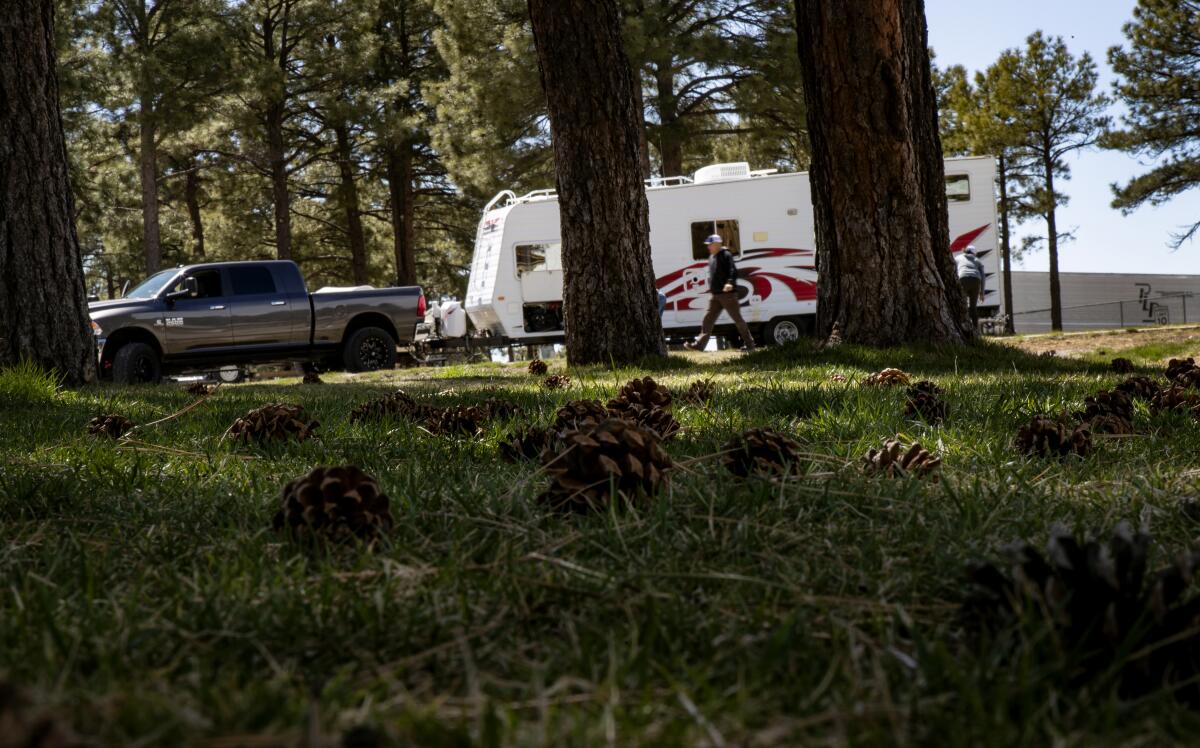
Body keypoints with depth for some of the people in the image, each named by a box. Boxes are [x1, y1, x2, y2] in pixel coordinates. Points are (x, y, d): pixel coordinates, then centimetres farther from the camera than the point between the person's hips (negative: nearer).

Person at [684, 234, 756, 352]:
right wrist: (711, 287, 22)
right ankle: (699, 344, 4)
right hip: (715, 294, 9)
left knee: (737, 318, -1)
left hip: (728, 294, -9)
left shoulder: (726, 255, -11)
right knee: (708, 319, 4)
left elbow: (733, 271, -24)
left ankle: (749, 344, 8)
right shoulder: (712, 257, 16)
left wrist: (730, 282, -40)